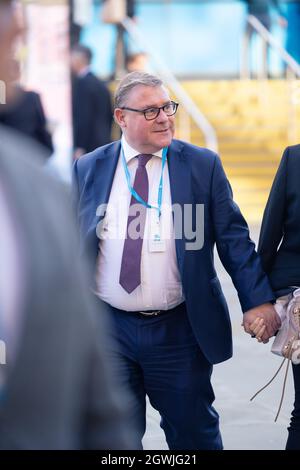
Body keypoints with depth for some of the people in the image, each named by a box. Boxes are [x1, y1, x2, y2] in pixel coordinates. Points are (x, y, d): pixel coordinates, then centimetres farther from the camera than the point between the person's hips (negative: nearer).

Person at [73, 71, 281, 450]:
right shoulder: (89, 170, 3)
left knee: (194, 433, 8)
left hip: (180, 330, -1)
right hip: (107, 329, 1)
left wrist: (257, 299, -9)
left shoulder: (203, 166, 0)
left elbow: (234, 239, 0)